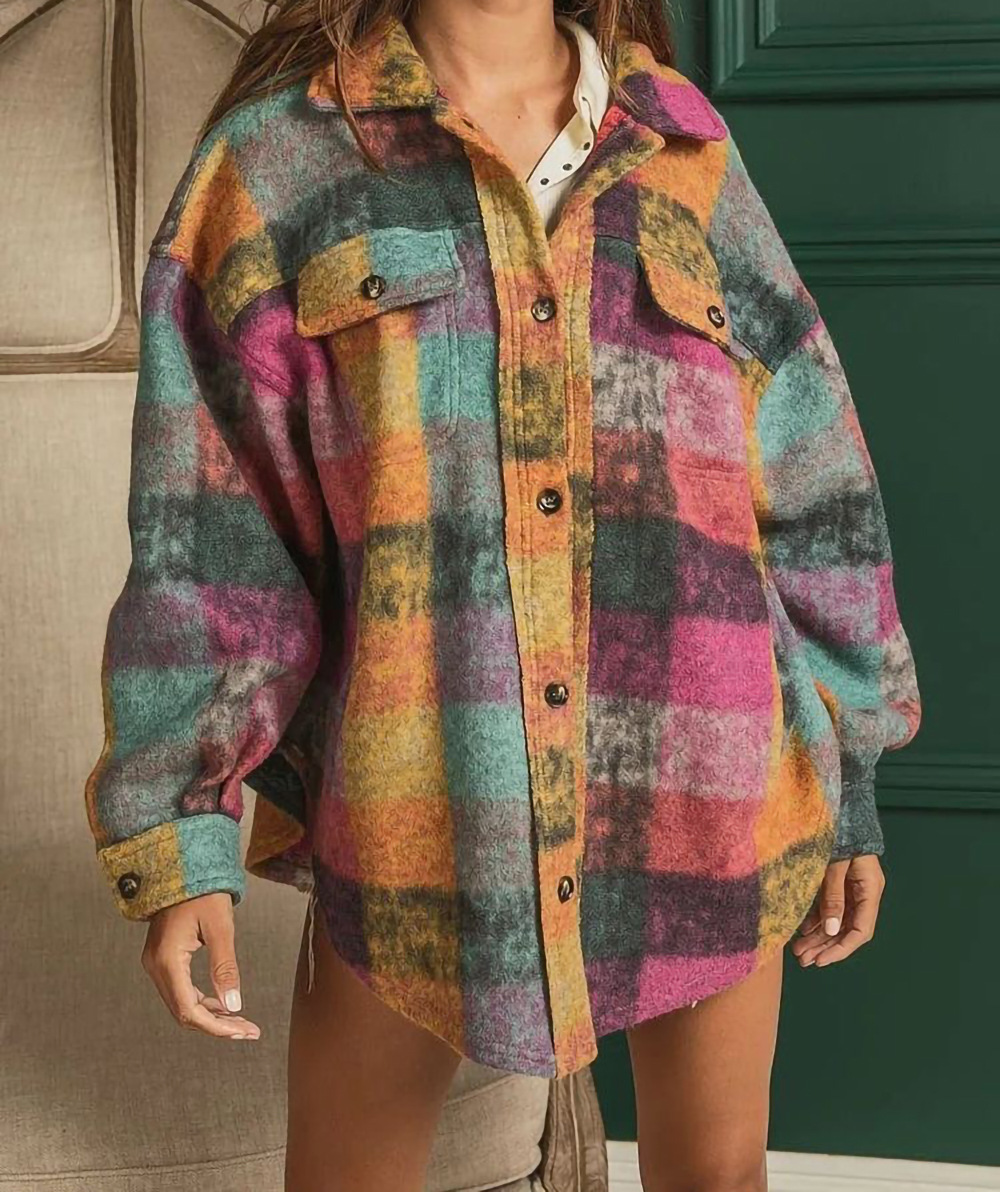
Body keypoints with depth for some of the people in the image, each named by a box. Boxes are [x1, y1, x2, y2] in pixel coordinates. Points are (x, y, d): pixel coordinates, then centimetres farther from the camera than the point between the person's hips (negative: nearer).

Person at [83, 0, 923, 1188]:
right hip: (415, 798, -2)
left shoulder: (687, 157, 7)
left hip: (710, 785, 2)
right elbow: (208, 536, -2)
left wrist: (847, 786, 10)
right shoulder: (280, 161, 1)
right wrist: (181, 829, -6)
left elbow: (811, 492, 10)